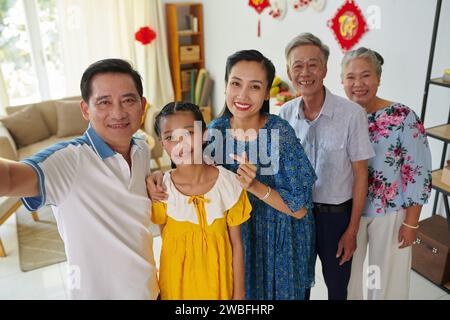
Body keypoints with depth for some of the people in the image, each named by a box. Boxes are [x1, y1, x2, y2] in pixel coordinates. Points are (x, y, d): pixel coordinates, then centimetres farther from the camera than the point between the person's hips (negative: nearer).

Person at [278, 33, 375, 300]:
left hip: (336, 214, -3)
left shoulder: (352, 113, -18)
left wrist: (352, 230, -8)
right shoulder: (285, 113, -6)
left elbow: (360, 174, -11)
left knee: (337, 285, 18)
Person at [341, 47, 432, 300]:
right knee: (345, 276, 20)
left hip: (390, 213, -3)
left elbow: (418, 173, -11)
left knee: (387, 279, 15)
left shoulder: (404, 117, -15)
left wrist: (411, 222, -10)